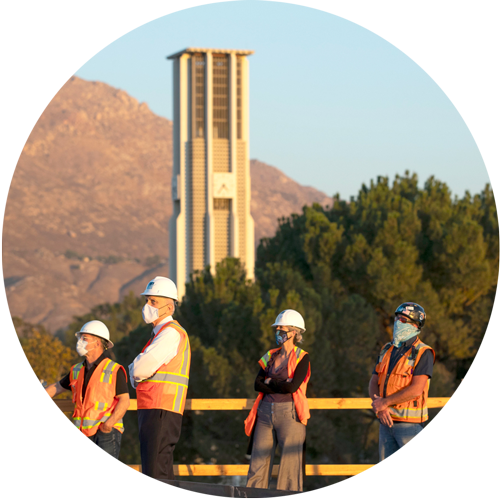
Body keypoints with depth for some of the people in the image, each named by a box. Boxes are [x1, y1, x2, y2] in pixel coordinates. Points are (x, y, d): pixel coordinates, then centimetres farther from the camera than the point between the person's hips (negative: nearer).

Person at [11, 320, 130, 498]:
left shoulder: (114, 370, -2)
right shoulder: (77, 371, 16)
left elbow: (124, 400, -7)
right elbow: (56, 388, 29)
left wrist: (111, 421, -22)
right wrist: (28, 398, 31)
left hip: (106, 432, -6)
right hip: (83, 434, 6)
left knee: (107, 476, -12)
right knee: (80, 476, -1)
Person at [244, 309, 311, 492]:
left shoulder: (302, 358, -1)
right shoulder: (270, 356, 15)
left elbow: (293, 386, -14)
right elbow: (258, 384, 4)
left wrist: (270, 382, -1)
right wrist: (281, 386, -9)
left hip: (289, 413, -5)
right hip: (265, 412, 5)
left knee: (290, 464, -6)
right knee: (258, 461, 2)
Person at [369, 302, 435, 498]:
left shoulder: (422, 353, -8)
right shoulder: (387, 351, 13)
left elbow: (416, 389, -18)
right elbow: (374, 383, 10)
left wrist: (385, 402, -14)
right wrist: (381, 407, -9)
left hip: (409, 422, -7)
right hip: (386, 420, 7)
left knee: (416, 470, -6)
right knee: (388, 471, 10)